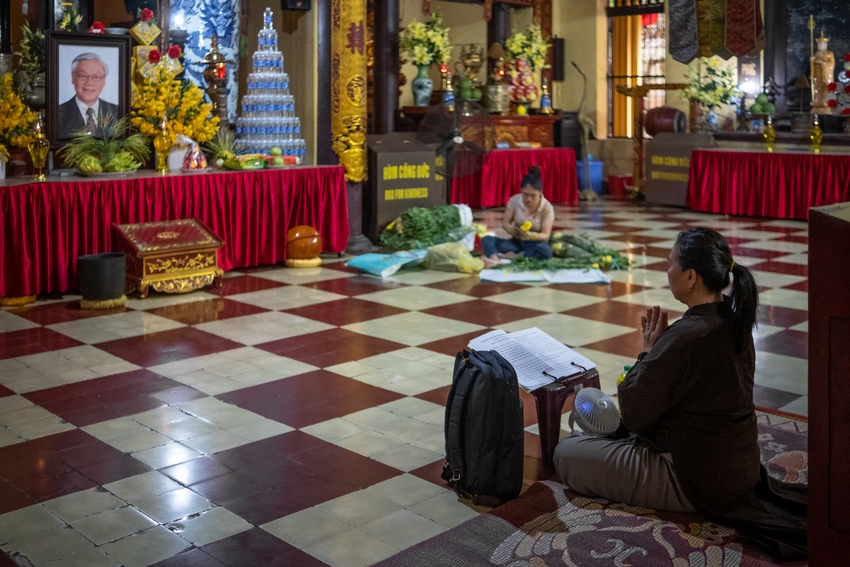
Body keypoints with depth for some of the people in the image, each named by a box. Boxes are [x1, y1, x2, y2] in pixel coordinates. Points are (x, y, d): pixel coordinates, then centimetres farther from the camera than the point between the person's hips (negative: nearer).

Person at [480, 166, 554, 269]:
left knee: (545, 250, -39)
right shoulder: (514, 200, -7)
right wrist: (511, 229, -26)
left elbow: (545, 235, -16)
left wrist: (530, 235, -38)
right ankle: (496, 260, -55)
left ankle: (509, 256, -39)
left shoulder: (547, 208, -12)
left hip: (535, 244, -2)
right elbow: (505, 223, 0)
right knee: (486, 239, -23)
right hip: (516, 242, 2)